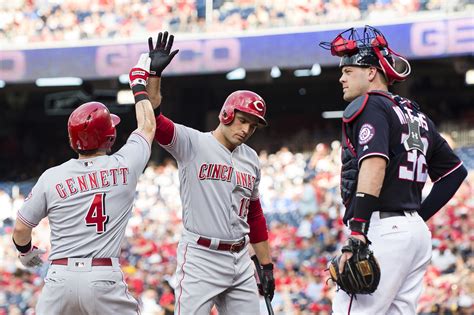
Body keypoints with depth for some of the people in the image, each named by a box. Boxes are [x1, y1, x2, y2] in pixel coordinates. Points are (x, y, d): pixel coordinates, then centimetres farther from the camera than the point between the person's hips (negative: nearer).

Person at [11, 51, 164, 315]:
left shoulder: (51, 177, 3)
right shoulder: (124, 166, 2)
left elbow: (21, 228, 10)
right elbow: (148, 127, 22)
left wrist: (26, 251, 34)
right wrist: (140, 84, 37)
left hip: (60, 276, 1)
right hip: (104, 279, -1)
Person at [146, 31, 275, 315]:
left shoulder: (251, 160, 15)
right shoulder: (193, 144, -3)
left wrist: (267, 265, 19)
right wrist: (154, 73, -27)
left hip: (240, 260, 7)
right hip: (201, 259, -7)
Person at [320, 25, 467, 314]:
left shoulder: (368, 106, -3)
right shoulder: (416, 115, 23)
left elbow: (374, 164, -20)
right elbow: (456, 171, 25)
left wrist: (357, 233, -27)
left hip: (382, 231, -9)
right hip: (419, 233, 9)